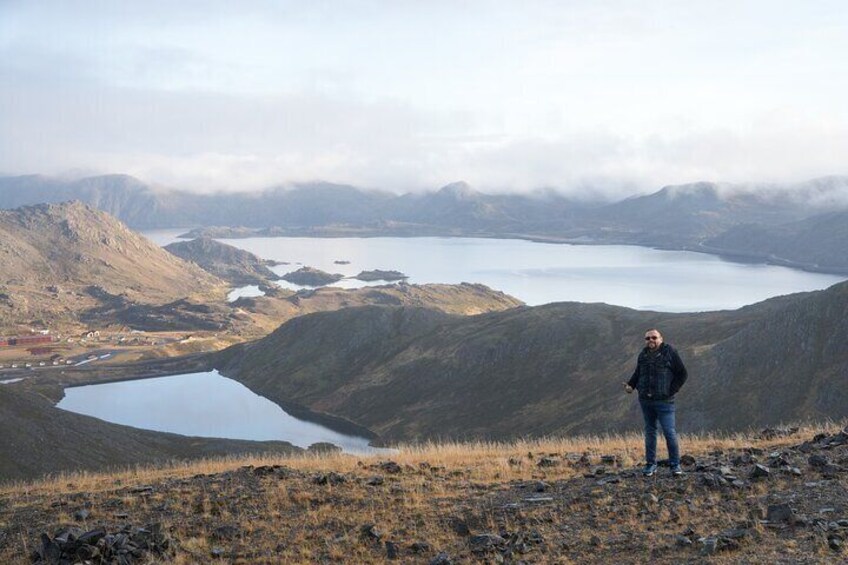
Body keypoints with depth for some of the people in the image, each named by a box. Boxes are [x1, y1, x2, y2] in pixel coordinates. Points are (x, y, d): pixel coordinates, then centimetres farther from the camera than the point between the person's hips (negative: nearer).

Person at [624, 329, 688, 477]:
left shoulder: (669, 352, -5)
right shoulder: (643, 355, 10)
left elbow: (682, 374, -2)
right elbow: (637, 373, 22)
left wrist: (671, 391, -9)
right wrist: (630, 385, 3)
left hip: (664, 401, -5)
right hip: (645, 401, 5)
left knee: (669, 432, -5)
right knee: (650, 431, 11)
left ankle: (675, 465, 6)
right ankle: (650, 464, 18)